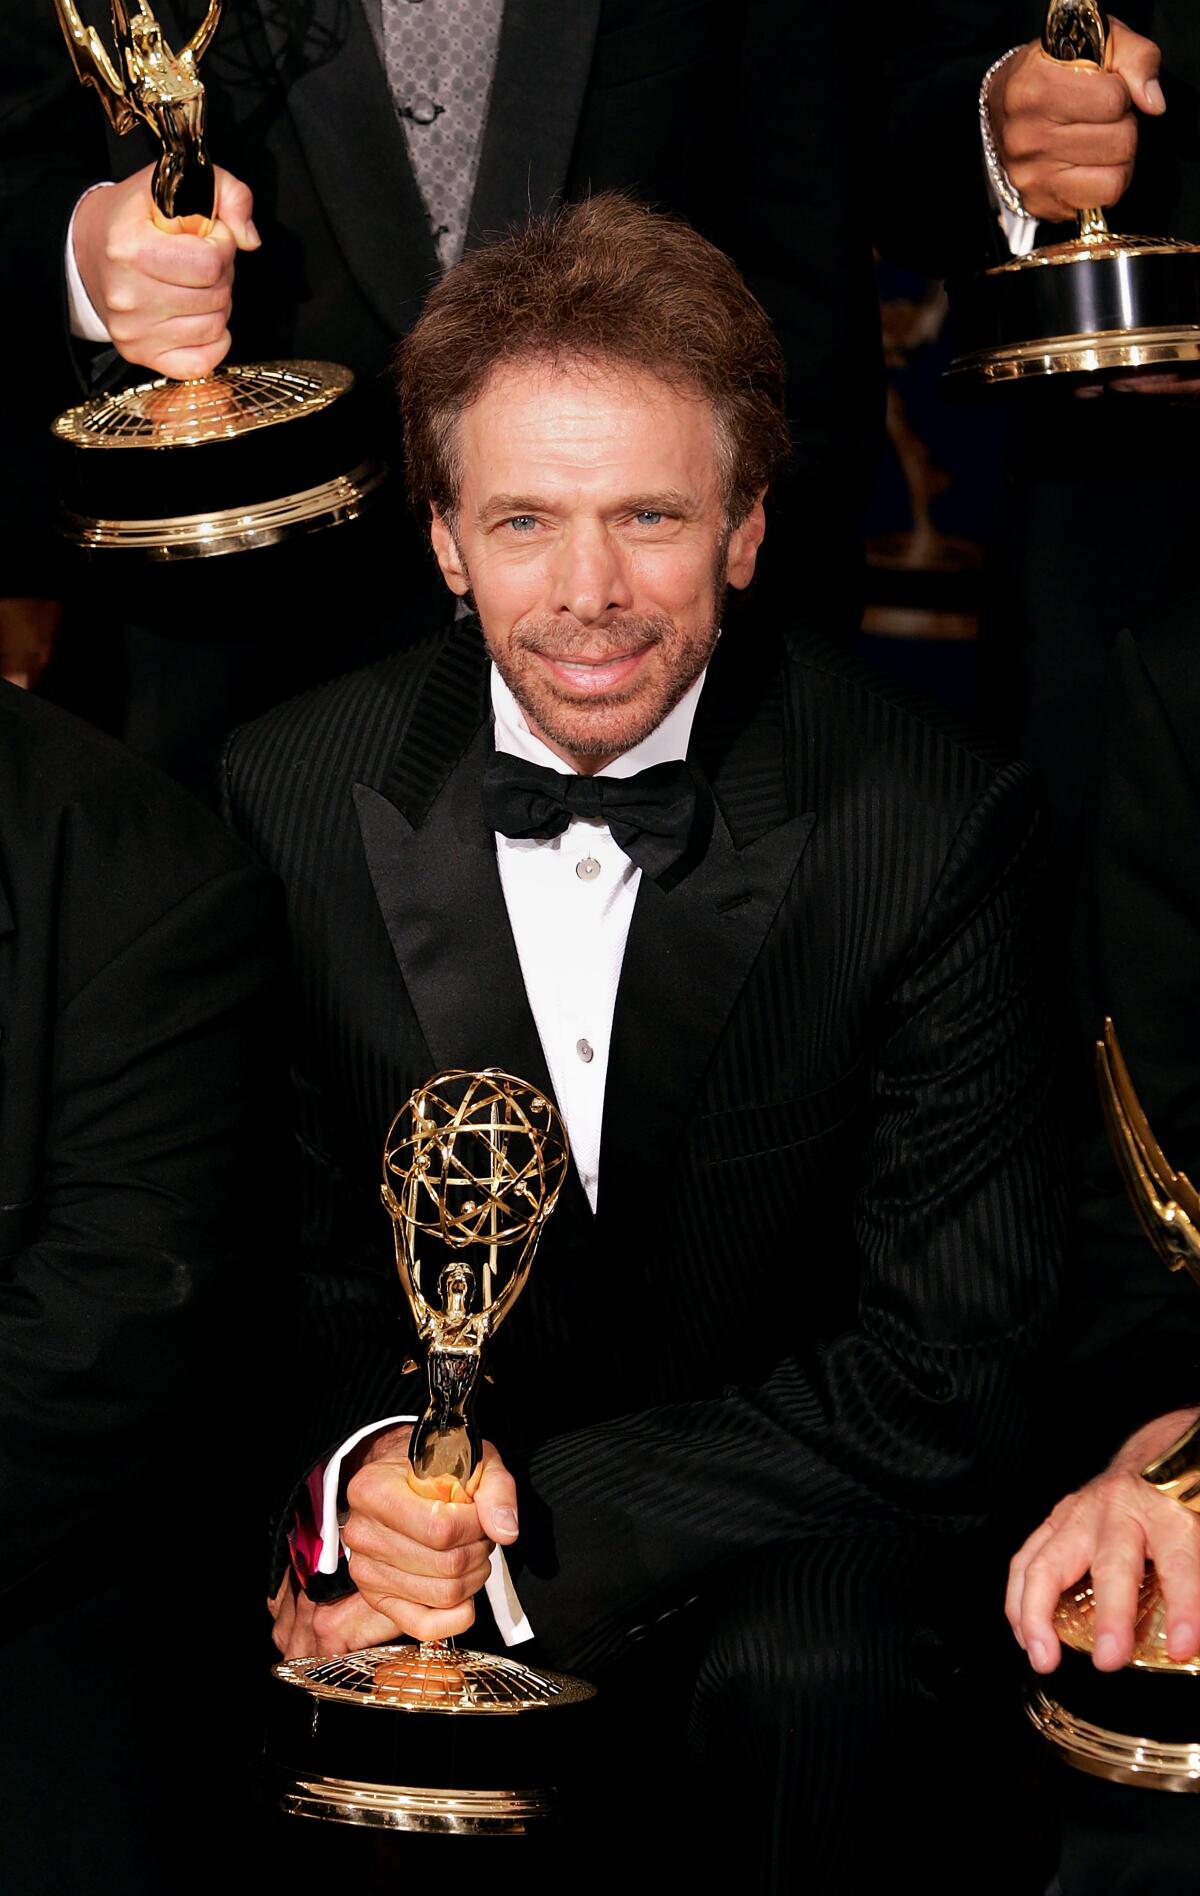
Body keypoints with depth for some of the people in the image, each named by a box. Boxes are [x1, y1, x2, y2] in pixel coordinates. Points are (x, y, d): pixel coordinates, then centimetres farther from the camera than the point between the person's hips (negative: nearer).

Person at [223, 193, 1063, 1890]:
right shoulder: (291, 795, -5)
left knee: (808, 1685, -34)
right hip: (427, 1450, 3)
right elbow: (281, 1236, 6)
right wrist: (357, 1457, -19)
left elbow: (951, 1365, -14)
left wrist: (526, 1535, -23)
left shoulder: (938, 823, -14)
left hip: (790, 1501, -2)